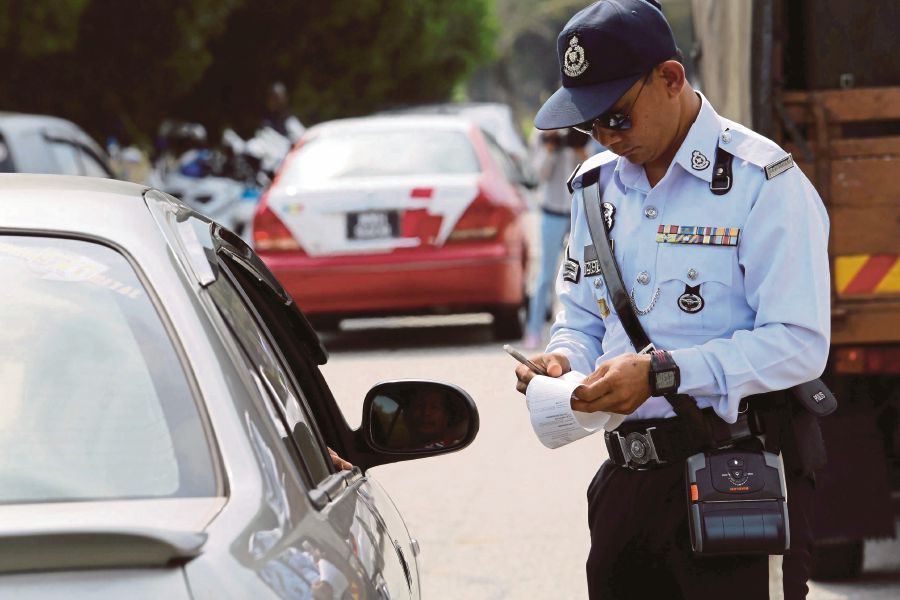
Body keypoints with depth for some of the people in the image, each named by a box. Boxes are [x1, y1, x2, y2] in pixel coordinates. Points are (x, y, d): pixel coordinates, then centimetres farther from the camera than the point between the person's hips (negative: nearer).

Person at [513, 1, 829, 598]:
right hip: (629, 477, 6)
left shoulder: (763, 182, -9)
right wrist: (564, 360, -1)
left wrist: (662, 372, -22)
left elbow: (799, 344, -16)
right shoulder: (596, 185, 15)